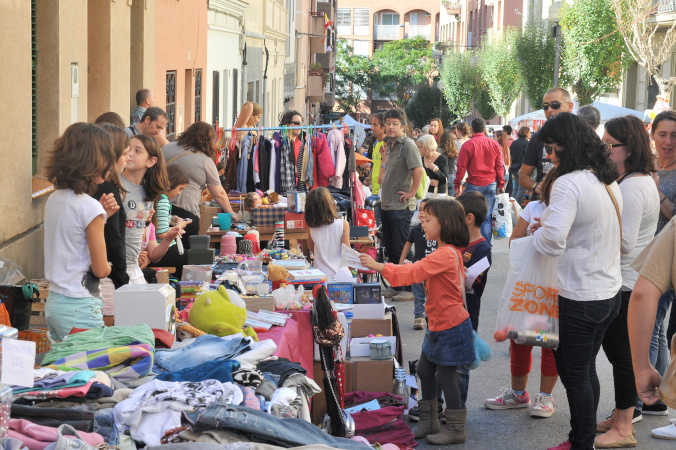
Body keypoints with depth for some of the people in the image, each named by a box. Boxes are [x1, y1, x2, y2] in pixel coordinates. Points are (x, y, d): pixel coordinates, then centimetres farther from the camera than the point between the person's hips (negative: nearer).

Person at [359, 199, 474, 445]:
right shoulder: (450, 252, 10)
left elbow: (413, 272, -29)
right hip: (438, 324, 10)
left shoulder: (445, 254, -23)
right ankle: (429, 422, 27)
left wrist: (378, 266, -29)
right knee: (425, 370, 15)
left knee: (445, 375, -2)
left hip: (450, 326, -10)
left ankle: (455, 429, 10)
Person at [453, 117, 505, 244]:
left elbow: (461, 167, -4)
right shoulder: (494, 144, 5)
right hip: (491, 185, 3)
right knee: (487, 216, 5)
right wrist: (501, 184, 15)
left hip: (474, 185, -3)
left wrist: (457, 186, 2)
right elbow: (500, 166, 9)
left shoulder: (467, 145, -6)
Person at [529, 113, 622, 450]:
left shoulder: (568, 184, -21)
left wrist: (537, 230, -7)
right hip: (610, 293, 9)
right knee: (586, 370, 19)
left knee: (574, 374, 5)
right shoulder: (609, 182, 6)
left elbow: (552, 242, -29)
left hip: (579, 300, -9)